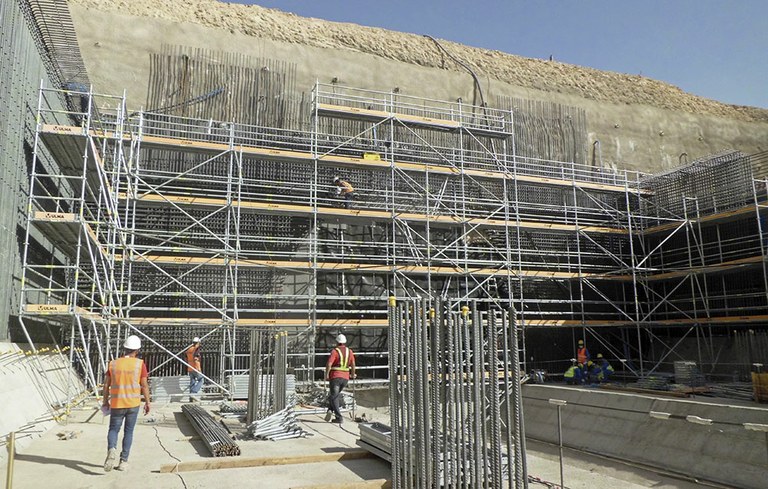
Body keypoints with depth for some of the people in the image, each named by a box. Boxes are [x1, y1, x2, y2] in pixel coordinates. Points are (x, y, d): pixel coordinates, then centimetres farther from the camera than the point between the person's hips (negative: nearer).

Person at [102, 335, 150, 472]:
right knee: (128, 431, 11)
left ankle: (111, 450, -16)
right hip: (133, 403, -1)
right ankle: (123, 461, 10)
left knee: (113, 429, 13)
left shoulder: (113, 364, 0)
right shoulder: (140, 364, -7)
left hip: (116, 404, 1)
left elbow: (106, 384, 4)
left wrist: (105, 401, 16)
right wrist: (147, 402, 3)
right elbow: (144, 385, -6)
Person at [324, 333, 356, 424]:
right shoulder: (349, 351, 7)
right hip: (345, 377, 5)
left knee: (333, 397, 3)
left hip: (335, 377, -5)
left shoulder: (335, 351, -8)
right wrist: (353, 375, 25)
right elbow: (353, 365, 10)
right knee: (335, 395, 24)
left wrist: (326, 375, -7)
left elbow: (329, 364, -18)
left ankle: (339, 417, -3)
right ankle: (330, 410, 8)